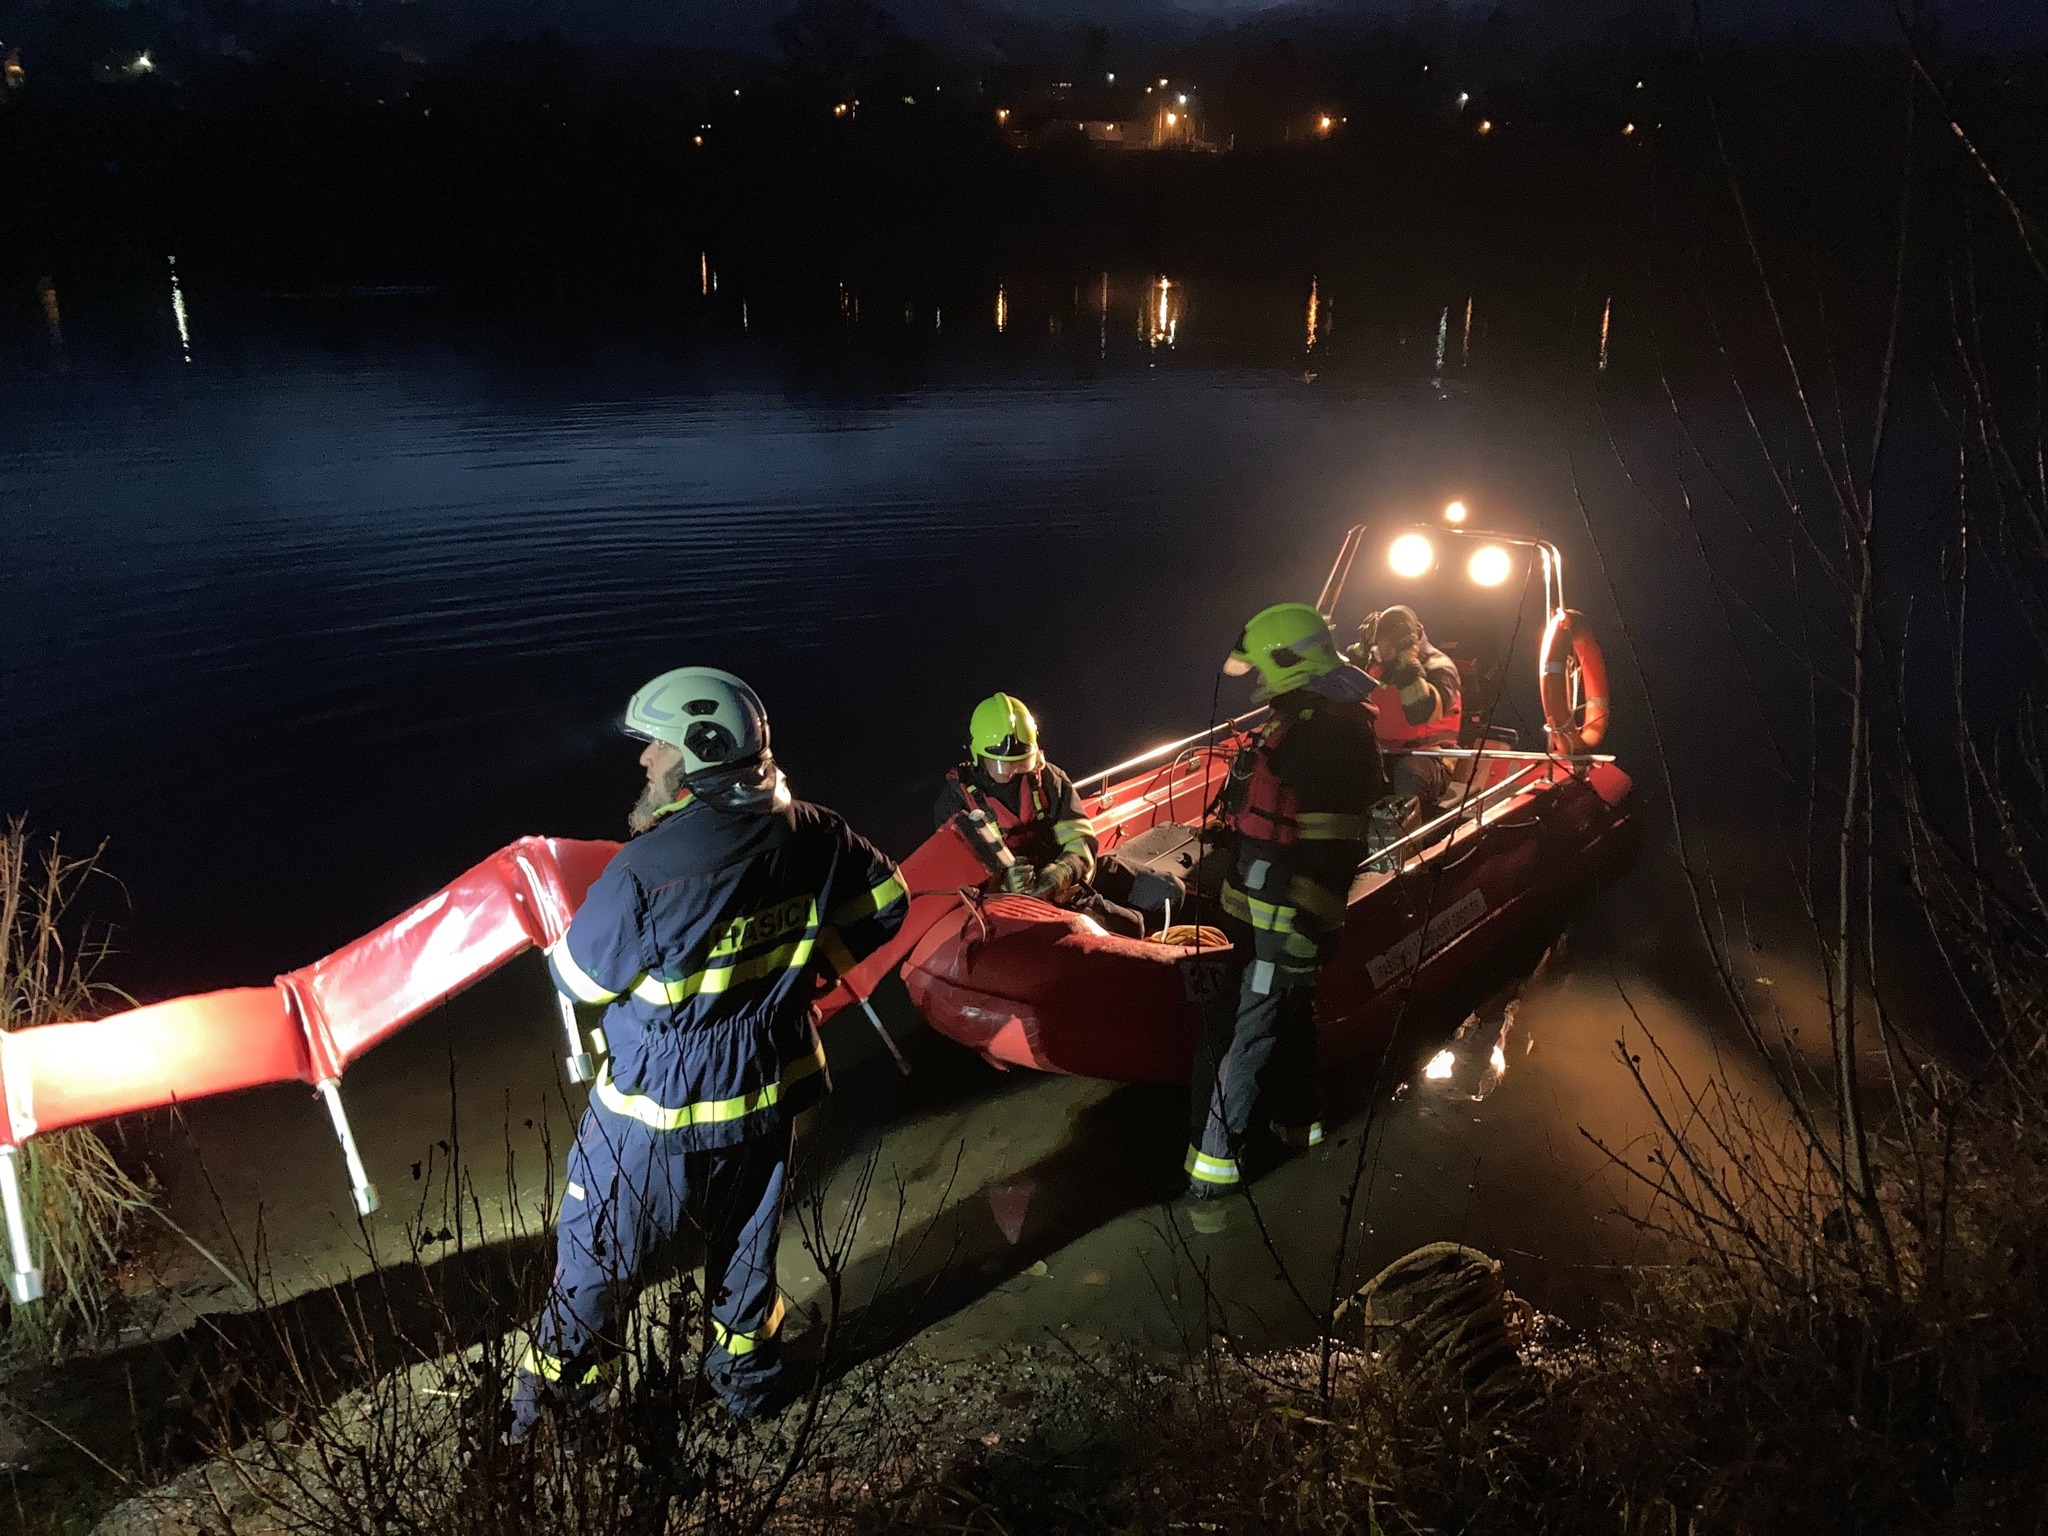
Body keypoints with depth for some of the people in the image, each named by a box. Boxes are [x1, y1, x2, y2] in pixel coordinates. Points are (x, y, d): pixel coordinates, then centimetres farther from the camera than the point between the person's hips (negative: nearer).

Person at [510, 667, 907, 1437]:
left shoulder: (645, 872, -30)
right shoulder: (807, 835, -14)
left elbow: (578, 977, -15)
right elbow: (884, 901, 1)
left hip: (656, 1116, -5)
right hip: (765, 1095, 5)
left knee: (595, 1257, 18)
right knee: (746, 1243, 27)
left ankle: (551, 1403, 37)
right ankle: (747, 1374, 47)